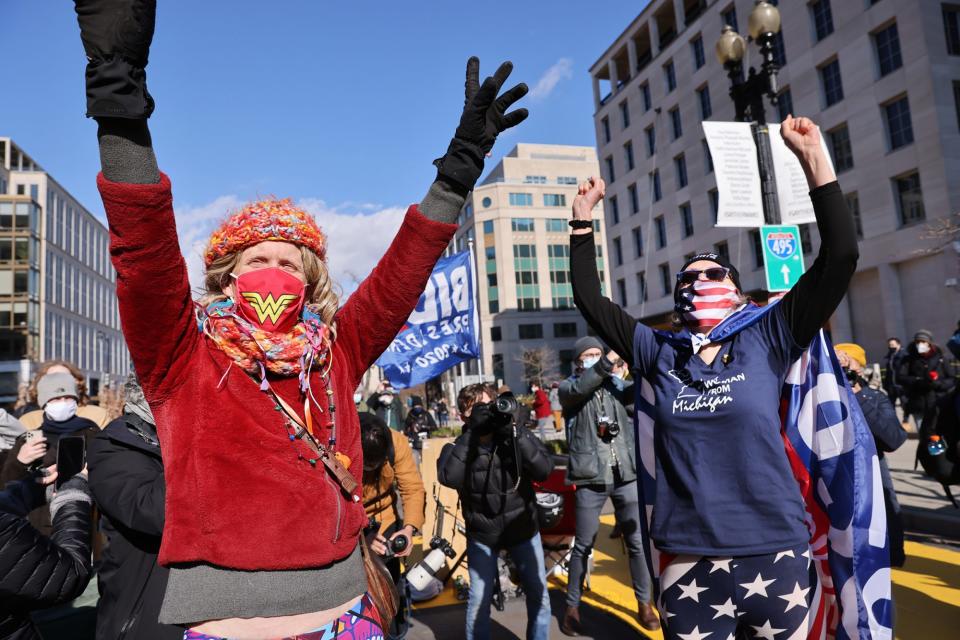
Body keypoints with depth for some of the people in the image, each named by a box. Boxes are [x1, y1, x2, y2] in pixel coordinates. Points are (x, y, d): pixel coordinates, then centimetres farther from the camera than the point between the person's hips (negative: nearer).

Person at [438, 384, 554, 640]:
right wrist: (471, 434, -33)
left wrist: (515, 433, -30)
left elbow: (544, 470, -21)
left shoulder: (518, 436, -9)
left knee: (538, 594, 11)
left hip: (523, 528, 1)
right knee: (479, 600, 5)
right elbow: (448, 478, -31)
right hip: (482, 535, -1)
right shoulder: (458, 448, -11)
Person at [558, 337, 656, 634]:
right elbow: (580, 389, -22)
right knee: (583, 545, 7)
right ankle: (572, 606, 21)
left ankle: (644, 603, 25)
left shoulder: (615, 384, 8)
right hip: (591, 478, -2)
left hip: (625, 475, 3)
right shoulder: (569, 387, 1)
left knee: (637, 541, 8)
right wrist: (609, 361, -31)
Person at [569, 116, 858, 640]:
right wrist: (583, 223, 5)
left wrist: (813, 160, -11)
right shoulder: (659, 353, 3)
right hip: (689, 561, 1)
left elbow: (839, 258, -8)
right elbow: (590, 300, 7)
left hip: (774, 556, -1)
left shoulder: (766, 340, -1)